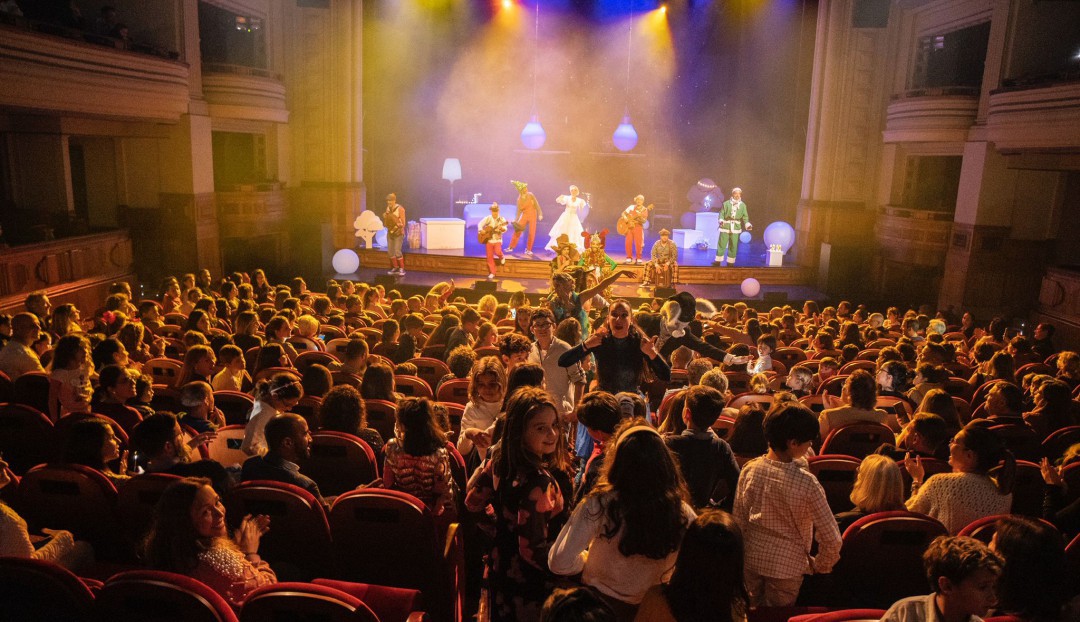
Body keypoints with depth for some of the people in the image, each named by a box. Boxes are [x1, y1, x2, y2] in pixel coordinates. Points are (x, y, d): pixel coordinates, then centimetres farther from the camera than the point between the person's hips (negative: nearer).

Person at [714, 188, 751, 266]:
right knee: (721, 244, -1)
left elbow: (745, 216, 6)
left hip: (736, 228, 2)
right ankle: (718, 260, 7)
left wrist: (748, 224, -9)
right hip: (725, 227, -2)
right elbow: (722, 213, -1)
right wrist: (721, 220, -20)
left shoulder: (743, 205, 7)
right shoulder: (726, 203, 0)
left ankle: (730, 262, 14)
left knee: (733, 245, 5)